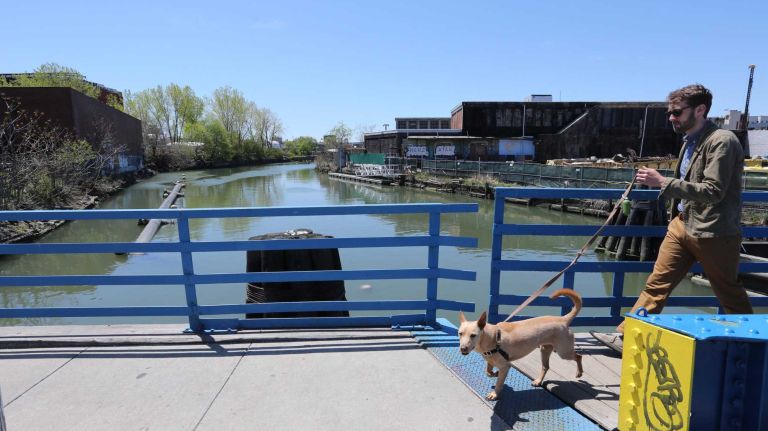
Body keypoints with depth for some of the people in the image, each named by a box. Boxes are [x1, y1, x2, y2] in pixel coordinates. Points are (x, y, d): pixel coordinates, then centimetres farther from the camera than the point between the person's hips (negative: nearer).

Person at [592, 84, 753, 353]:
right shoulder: (690, 140, 10)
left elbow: (713, 191, -23)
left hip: (713, 232, -7)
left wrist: (663, 182, -27)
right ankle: (626, 337, 6)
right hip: (682, 224, 7)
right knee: (657, 282, 4)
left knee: (729, 294, 11)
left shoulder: (722, 141, -16)